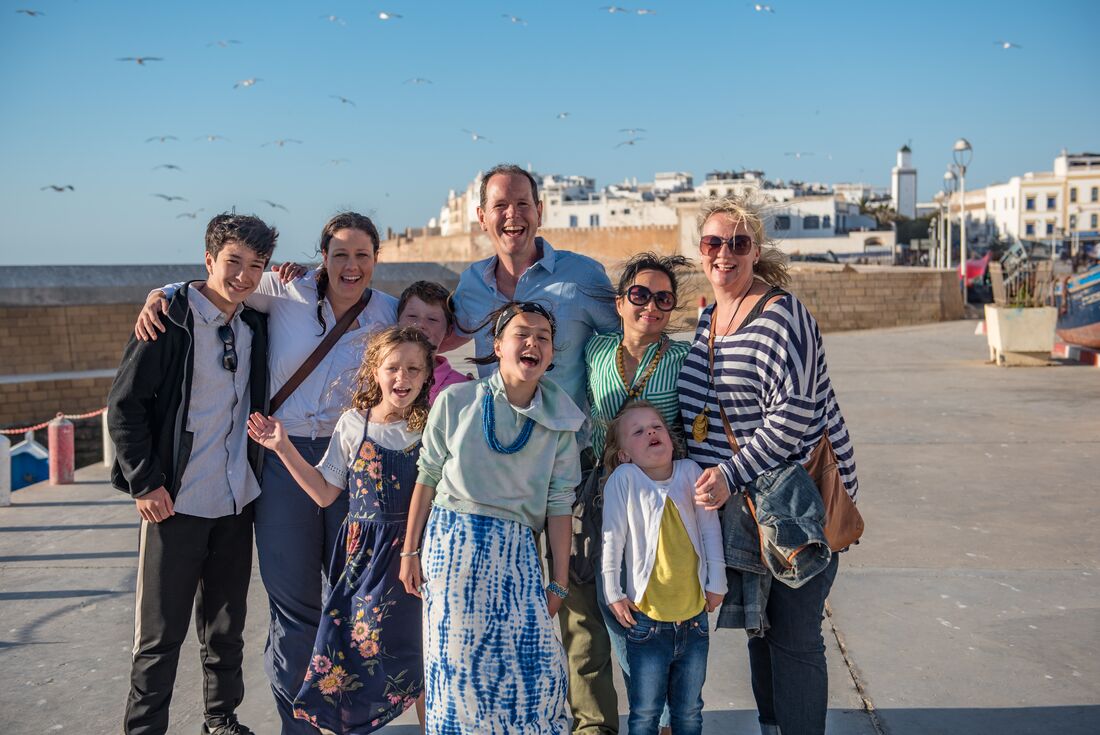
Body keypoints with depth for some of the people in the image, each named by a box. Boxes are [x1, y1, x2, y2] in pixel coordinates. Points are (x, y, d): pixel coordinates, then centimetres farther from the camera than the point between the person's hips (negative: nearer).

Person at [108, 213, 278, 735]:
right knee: (161, 632, 3)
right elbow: (124, 405, -9)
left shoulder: (255, 326, 6)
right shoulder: (171, 320, -10)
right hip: (175, 502, -5)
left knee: (226, 626, 16)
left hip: (237, 502, 5)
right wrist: (144, 482, -13)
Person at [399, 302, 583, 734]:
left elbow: (559, 504, 4)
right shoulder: (456, 401, -3)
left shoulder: (560, 423, 2)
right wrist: (410, 552, 4)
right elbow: (427, 478, 4)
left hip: (516, 551, 1)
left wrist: (559, 582, 4)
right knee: (458, 660, 0)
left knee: (537, 666, -5)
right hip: (453, 540, -1)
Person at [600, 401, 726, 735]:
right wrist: (613, 593, -2)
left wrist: (716, 583, 6)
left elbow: (710, 529, 4)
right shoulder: (623, 478, -10)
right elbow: (612, 538, -5)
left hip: (695, 614, 3)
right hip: (646, 617, -2)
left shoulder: (690, 471, -2)